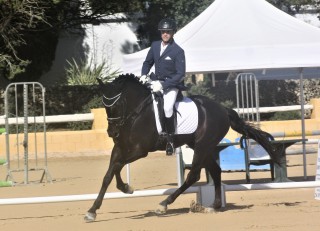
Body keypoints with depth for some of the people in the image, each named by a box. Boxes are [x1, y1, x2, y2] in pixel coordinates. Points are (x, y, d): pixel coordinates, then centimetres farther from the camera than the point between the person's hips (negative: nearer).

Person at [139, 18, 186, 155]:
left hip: (171, 85, -7)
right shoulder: (155, 46, 6)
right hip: (156, 81, 7)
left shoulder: (178, 51, -11)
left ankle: (170, 140, -16)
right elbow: (148, 63, 20)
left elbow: (180, 74, -13)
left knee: (167, 108, -28)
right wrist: (144, 75, -1)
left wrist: (162, 85, -20)